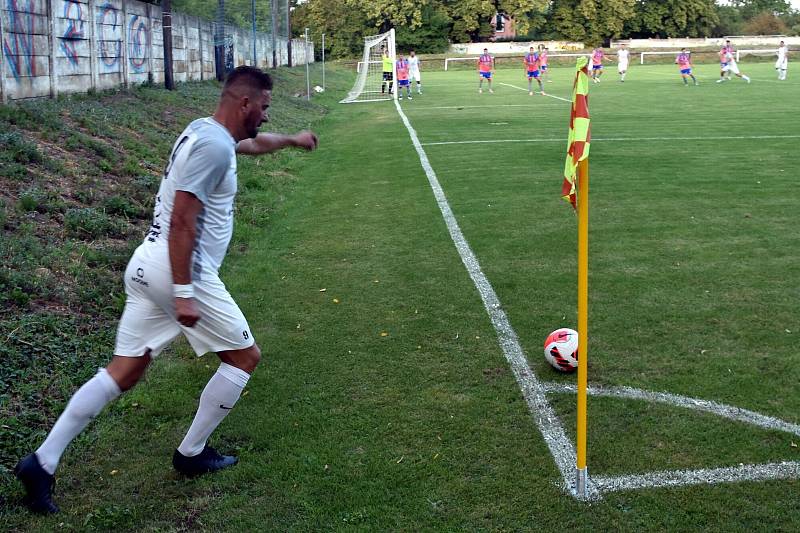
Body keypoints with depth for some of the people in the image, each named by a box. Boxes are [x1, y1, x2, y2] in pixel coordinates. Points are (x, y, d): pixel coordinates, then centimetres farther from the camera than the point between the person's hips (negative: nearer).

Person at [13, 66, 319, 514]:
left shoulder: (206, 131, 16)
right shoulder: (214, 145, -15)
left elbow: (251, 143, 40)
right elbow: (182, 221, -21)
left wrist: (292, 140, 55)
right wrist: (184, 293, -23)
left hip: (147, 267, 9)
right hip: (181, 272, -9)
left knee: (123, 373, 10)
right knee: (246, 356, 9)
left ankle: (42, 463, 7)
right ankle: (192, 454, 18)